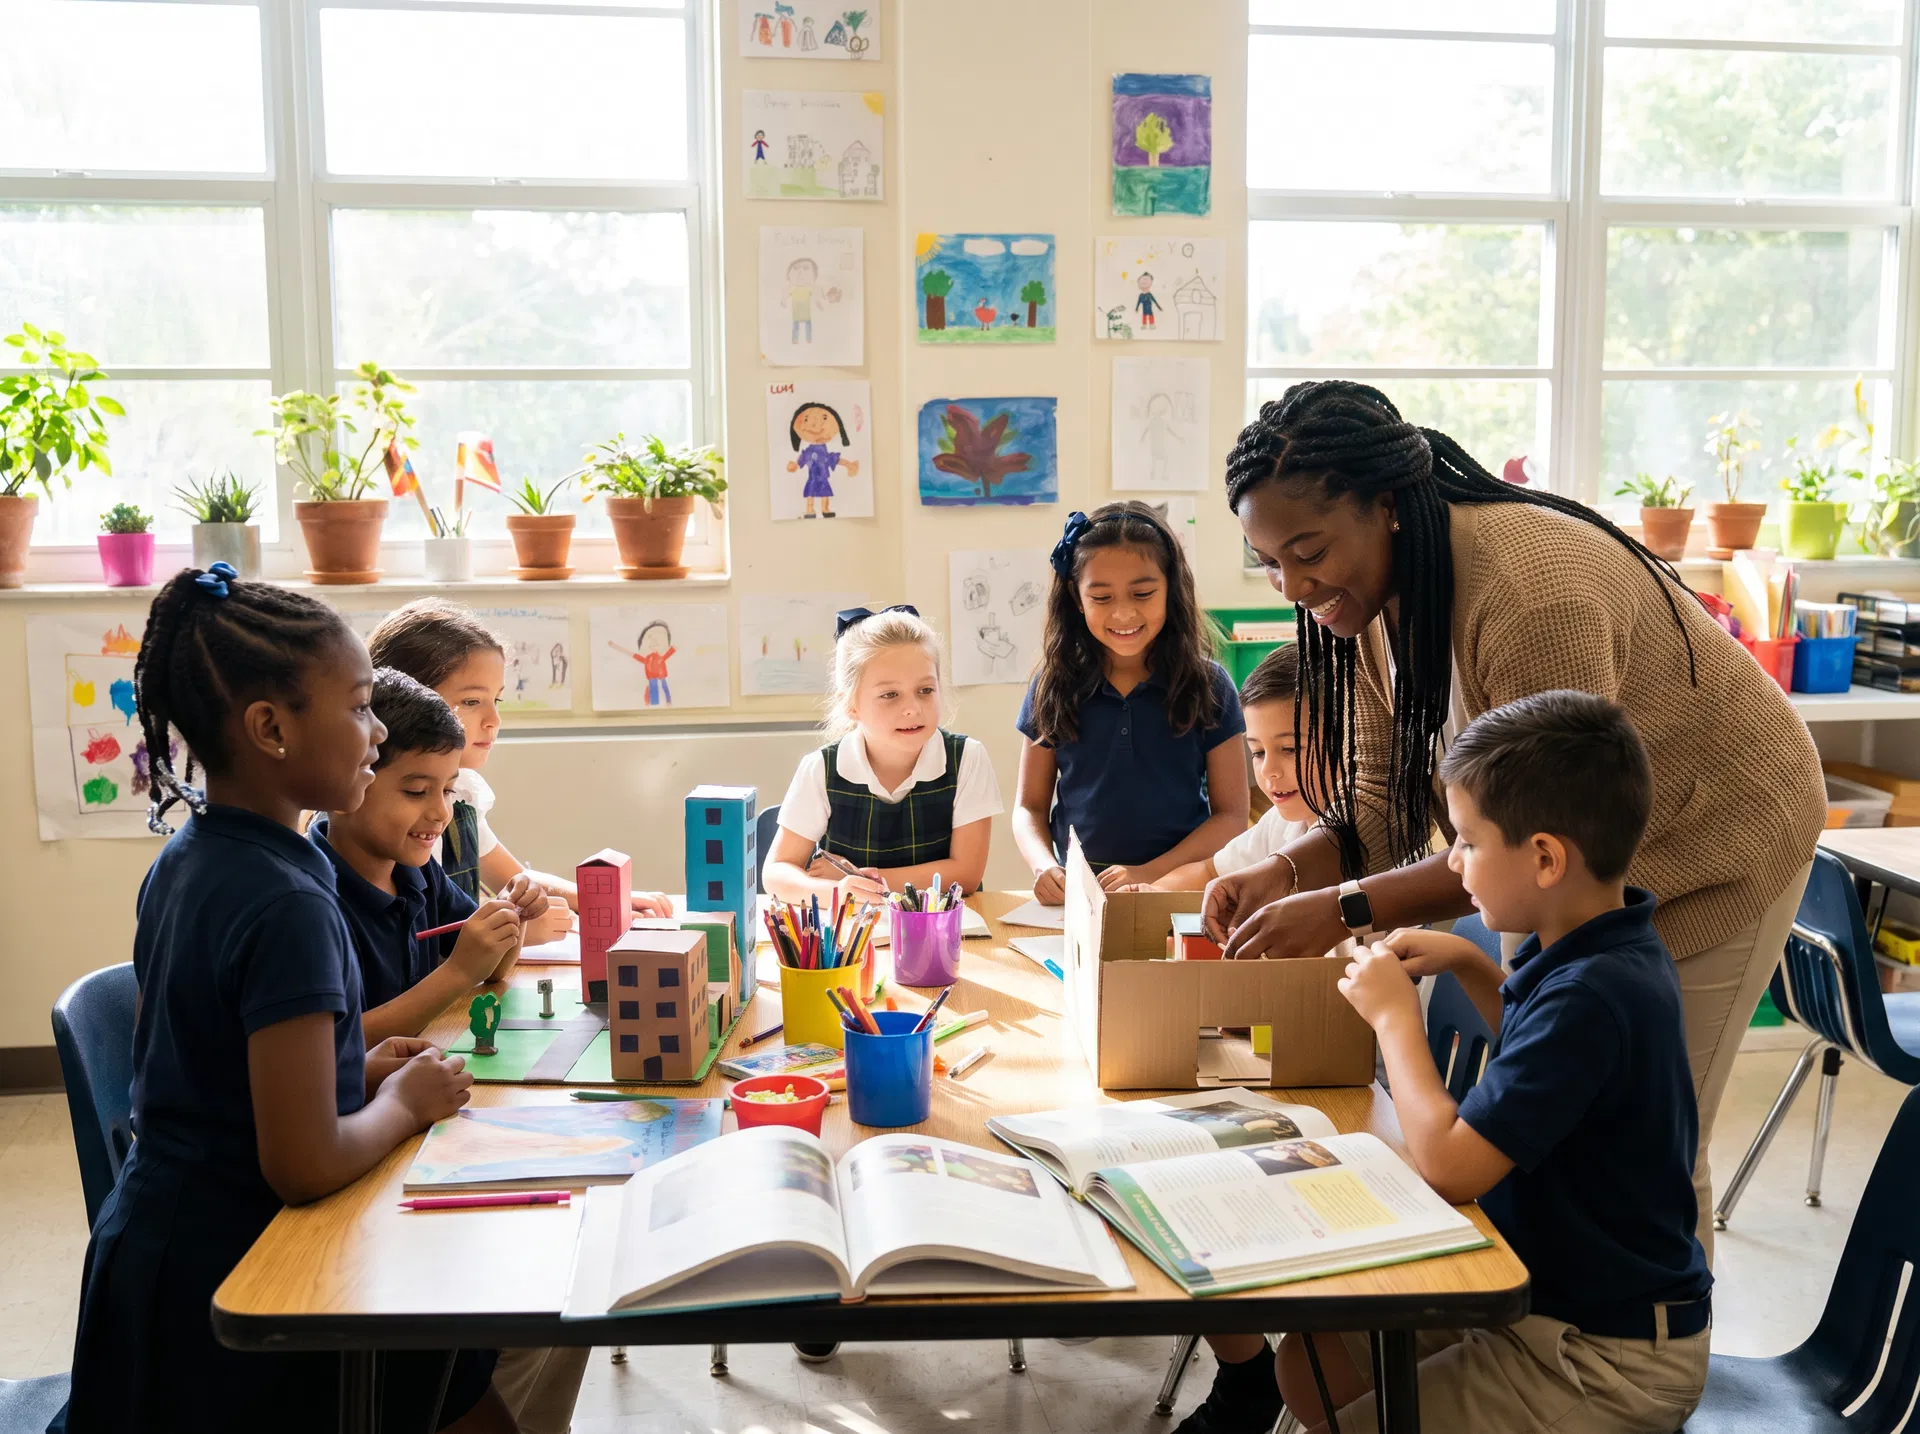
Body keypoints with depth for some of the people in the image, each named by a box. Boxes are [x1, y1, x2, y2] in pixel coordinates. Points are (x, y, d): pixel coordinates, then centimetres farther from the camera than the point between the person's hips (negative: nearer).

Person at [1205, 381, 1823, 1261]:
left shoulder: (1533, 593, -36)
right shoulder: (1373, 595, -9)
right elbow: (1384, 803, -5)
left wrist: (1346, 909, -36)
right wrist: (1287, 875, -24)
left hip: (1710, 836, -7)